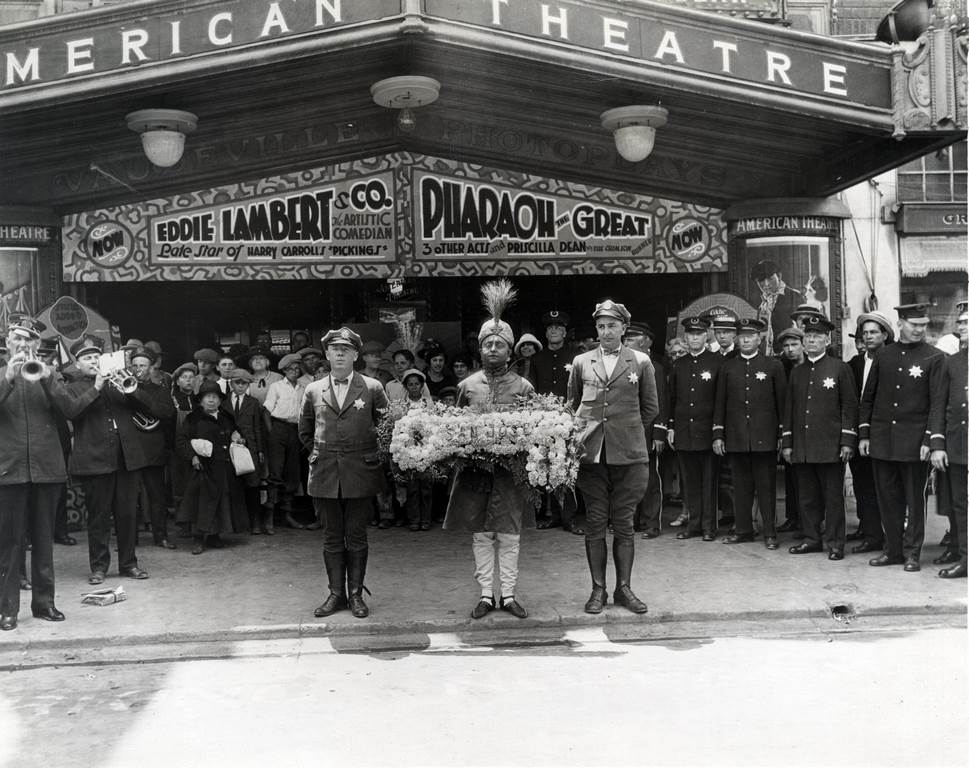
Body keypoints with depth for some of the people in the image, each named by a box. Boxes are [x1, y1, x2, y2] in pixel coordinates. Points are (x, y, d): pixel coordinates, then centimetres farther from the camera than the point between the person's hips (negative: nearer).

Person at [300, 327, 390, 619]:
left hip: (360, 474, -2)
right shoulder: (313, 391, 7)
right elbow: (305, 433, 20)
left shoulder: (372, 388, 0)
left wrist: (371, 456, 6)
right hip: (324, 475, 2)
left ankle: (356, 595, 14)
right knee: (332, 537, 8)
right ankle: (336, 594, 17)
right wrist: (320, 454, 12)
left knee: (356, 536, 4)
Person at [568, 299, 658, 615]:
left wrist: (628, 432, 8)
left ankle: (624, 588, 14)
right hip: (591, 453, 1)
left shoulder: (641, 363, 6)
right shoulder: (581, 363, 10)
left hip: (628, 454, -1)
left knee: (623, 523, 3)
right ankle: (598, 590, 11)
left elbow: (651, 408, 12)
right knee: (595, 523, 3)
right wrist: (580, 433, 8)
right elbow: (572, 404, 19)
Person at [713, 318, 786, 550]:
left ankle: (770, 533, 7)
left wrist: (783, 434, -1)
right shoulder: (727, 367, 10)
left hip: (765, 437, -2)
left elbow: (782, 402, 4)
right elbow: (720, 403, 10)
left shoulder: (774, 366, 4)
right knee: (741, 485, 7)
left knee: (766, 486, 1)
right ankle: (743, 529, 17)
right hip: (735, 438, 2)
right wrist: (718, 435, 5)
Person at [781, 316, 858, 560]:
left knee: (833, 497, 0)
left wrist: (847, 441, -8)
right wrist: (786, 443, 11)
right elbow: (789, 409, 16)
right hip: (802, 447, 5)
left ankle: (835, 543, 7)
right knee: (807, 497, 9)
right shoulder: (796, 372, 14)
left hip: (830, 446, -4)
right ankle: (812, 538, 19)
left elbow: (849, 406, -2)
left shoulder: (840, 368, 1)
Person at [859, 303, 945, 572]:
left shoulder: (935, 358, -2)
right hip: (882, 439, 4)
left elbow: (937, 402, -6)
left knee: (915, 499, 4)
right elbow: (868, 397, 12)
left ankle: (912, 553, 12)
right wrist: (863, 434, 8)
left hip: (914, 440, -3)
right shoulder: (883, 355, 9)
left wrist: (929, 440, -13)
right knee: (888, 498, 8)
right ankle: (893, 549, 19)